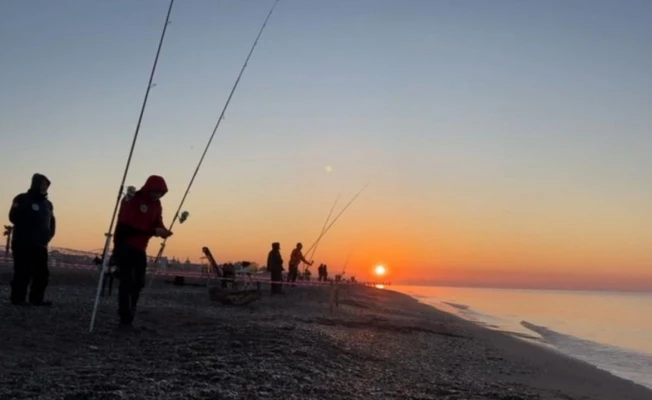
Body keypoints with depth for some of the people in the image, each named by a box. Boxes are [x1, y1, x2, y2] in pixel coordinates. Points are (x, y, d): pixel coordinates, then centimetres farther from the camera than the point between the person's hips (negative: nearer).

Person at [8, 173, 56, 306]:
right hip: (23, 244, -6)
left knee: (42, 273, 2)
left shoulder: (47, 204, 18)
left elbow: (51, 222, 23)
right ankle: (17, 298, -1)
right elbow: (14, 217, -11)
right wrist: (28, 231, -11)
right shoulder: (22, 199, -1)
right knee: (23, 272, -8)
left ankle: (37, 299, 7)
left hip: (41, 245, 6)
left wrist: (47, 236, 7)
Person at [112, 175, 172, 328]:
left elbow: (157, 223, 5)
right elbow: (129, 225, -25)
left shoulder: (156, 204, 7)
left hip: (140, 248, 7)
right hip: (125, 245, -7)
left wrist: (163, 231, -19)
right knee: (127, 281, -12)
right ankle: (125, 318, -9)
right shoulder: (131, 200, -16)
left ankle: (130, 316, 18)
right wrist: (153, 231, -32)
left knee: (139, 282, 8)